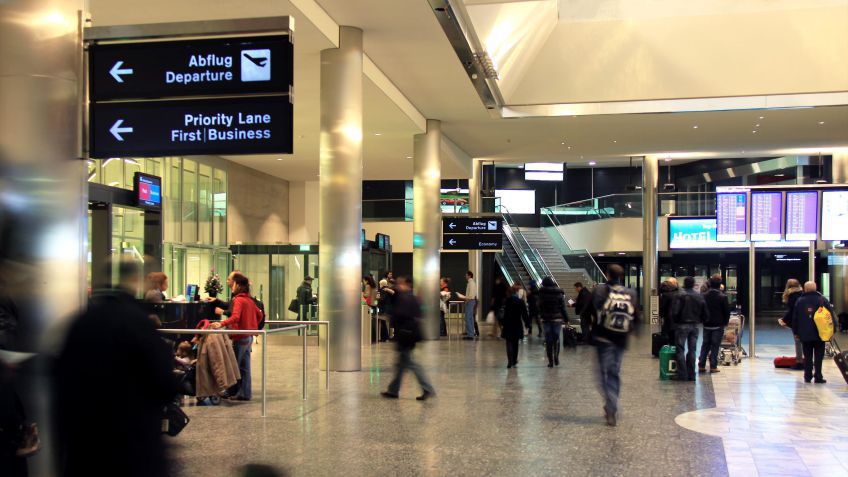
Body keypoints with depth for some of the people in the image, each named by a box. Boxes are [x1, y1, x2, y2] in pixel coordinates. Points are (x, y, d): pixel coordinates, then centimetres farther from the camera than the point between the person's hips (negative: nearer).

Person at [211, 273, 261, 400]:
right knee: (245, 366, 12)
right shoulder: (249, 300, 11)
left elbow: (235, 317, -30)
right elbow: (259, 315, 19)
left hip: (240, 337, -8)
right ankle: (246, 393, 15)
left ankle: (234, 393, 6)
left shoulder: (238, 300, -14)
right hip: (249, 336, 8)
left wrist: (221, 324, -40)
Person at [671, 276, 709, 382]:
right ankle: (691, 375, 11)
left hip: (682, 325, -5)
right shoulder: (699, 296, 4)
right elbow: (705, 312, 6)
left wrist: (675, 321, 2)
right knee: (692, 350, 11)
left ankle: (682, 375, -1)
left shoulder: (680, 296, -12)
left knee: (680, 350, 1)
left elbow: (674, 312, -16)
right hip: (695, 325, 5)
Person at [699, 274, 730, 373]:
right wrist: (725, 322, 8)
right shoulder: (722, 296, -11)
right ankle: (713, 366, 1)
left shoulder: (704, 295, -2)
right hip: (718, 325, -3)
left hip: (707, 324, 3)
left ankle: (701, 365, 9)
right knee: (715, 345, 1)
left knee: (705, 345, 11)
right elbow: (727, 311, -6)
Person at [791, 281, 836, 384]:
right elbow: (831, 315, -6)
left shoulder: (799, 301, 2)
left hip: (805, 334, 2)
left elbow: (795, 318, 5)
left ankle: (808, 376, 9)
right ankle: (818, 377, 2)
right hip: (820, 334, -1)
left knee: (807, 357, 9)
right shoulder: (822, 300, -3)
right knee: (818, 356, 4)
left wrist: (796, 332, 11)